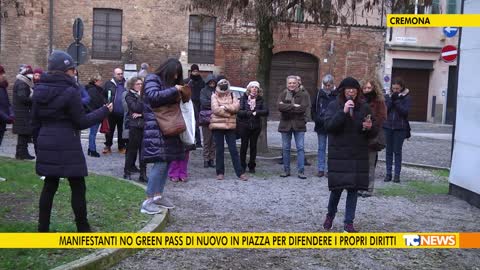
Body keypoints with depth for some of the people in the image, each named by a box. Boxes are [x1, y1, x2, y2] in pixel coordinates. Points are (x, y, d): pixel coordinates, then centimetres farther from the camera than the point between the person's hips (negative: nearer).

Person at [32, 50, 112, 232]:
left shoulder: (40, 90, 9)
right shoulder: (70, 91, -12)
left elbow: (35, 122, 13)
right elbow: (81, 122, -9)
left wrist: (38, 145, 21)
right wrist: (104, 111, 0)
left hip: (47, 145, 7)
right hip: (67, 147, -7)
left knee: (49, 185, 13)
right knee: (78, 186, 3)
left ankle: (43, 228, 15)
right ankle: (83, 229, 9)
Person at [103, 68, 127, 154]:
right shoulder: (109, 84, -2)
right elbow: (103, 96, 0)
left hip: (123, 112, 2)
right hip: (112, 112, -2)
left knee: (121, 131, 12)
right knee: (110, 130, 7)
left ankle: (122, 147, 21)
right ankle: (108, 146, 16)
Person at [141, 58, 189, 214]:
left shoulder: (168, 83, 21)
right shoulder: (152, 79, -4)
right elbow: (153, 96, -20)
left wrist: (179, 96, 7)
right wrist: (173, 90, -14)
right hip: (155, 129, -9)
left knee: (167, 162, 7)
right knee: (160, 163, -15)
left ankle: (158, 196, 17)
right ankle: (148, 201, -11)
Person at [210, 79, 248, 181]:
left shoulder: (232, 96, 9)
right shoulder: (214, 96, 3)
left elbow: (236, 107, -7)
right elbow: (215, 109, -12)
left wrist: (224, 107, -14)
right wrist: (229, 111, -8)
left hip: (230, 126, 1)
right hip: (217, 126, -1)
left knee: (233, 150, 2)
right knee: (219, 150, 5)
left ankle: (240, 172, 3)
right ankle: (220, 172, 13)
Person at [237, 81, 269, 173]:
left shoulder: (260, 100, 4)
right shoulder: (244, 98, 0)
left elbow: (266, 112, -6)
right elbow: (239, 111, -11)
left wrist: (256, 112, -18)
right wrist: (251, 113, -19)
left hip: (256, 126, 1)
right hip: (244, 125, -1)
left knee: (253, 146, 6)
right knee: (244, 145, 4)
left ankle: (252, 166, 16)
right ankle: (242, 166, 14)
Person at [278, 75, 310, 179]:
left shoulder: (303, 95, 0)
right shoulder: (283, 94, 4)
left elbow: (303, 108, -16)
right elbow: (280, 106, -13)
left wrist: (287, 107, -14)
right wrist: (294, 106, -18)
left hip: (299, 125, -2)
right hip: (285, 124, 2)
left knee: (300, 148, -2)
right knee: (285, 148, 8)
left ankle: (301, 171, 2)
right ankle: (286, 170, 17)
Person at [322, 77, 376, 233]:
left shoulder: (364, 107, 6)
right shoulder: (334, 106, -1)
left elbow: (372, 133, 11)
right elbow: (328, 126, -16)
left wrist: (370, 128, -12)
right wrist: (343, 112, -23)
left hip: (358, 155, 3)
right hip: (339, 154, -3)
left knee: (353, 188, 3)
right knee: (337, 187, -1)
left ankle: (349, 222, 14)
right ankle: (330, 215, 27)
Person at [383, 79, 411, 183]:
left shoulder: (406, 98, 0)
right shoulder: (388, 96, 8)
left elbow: (405, 111, -12)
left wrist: (396, 100, -15)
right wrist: (391, 100, -11)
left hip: (400, 128, -3)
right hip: (388, 127, 3)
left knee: (397, 151, 0)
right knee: (388, 151, 6)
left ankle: (397, 174, 4)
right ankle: (388, 173, 11)